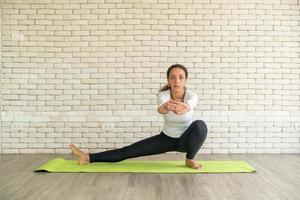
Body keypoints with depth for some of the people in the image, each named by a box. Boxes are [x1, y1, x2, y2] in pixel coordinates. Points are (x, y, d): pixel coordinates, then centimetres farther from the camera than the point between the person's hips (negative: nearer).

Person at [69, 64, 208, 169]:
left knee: (200, 125, -36)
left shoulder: (192, 96, -25)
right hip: (166, 138, 1)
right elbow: (160, 109, -47)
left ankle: (190, 159, -12)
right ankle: (89, 158, 2)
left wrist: (183, 108, -77)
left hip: (185, 140, -1)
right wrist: (165, 108, -73)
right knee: (128, 151, -7)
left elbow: (188, 107, -51)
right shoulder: (163, 95, -22)